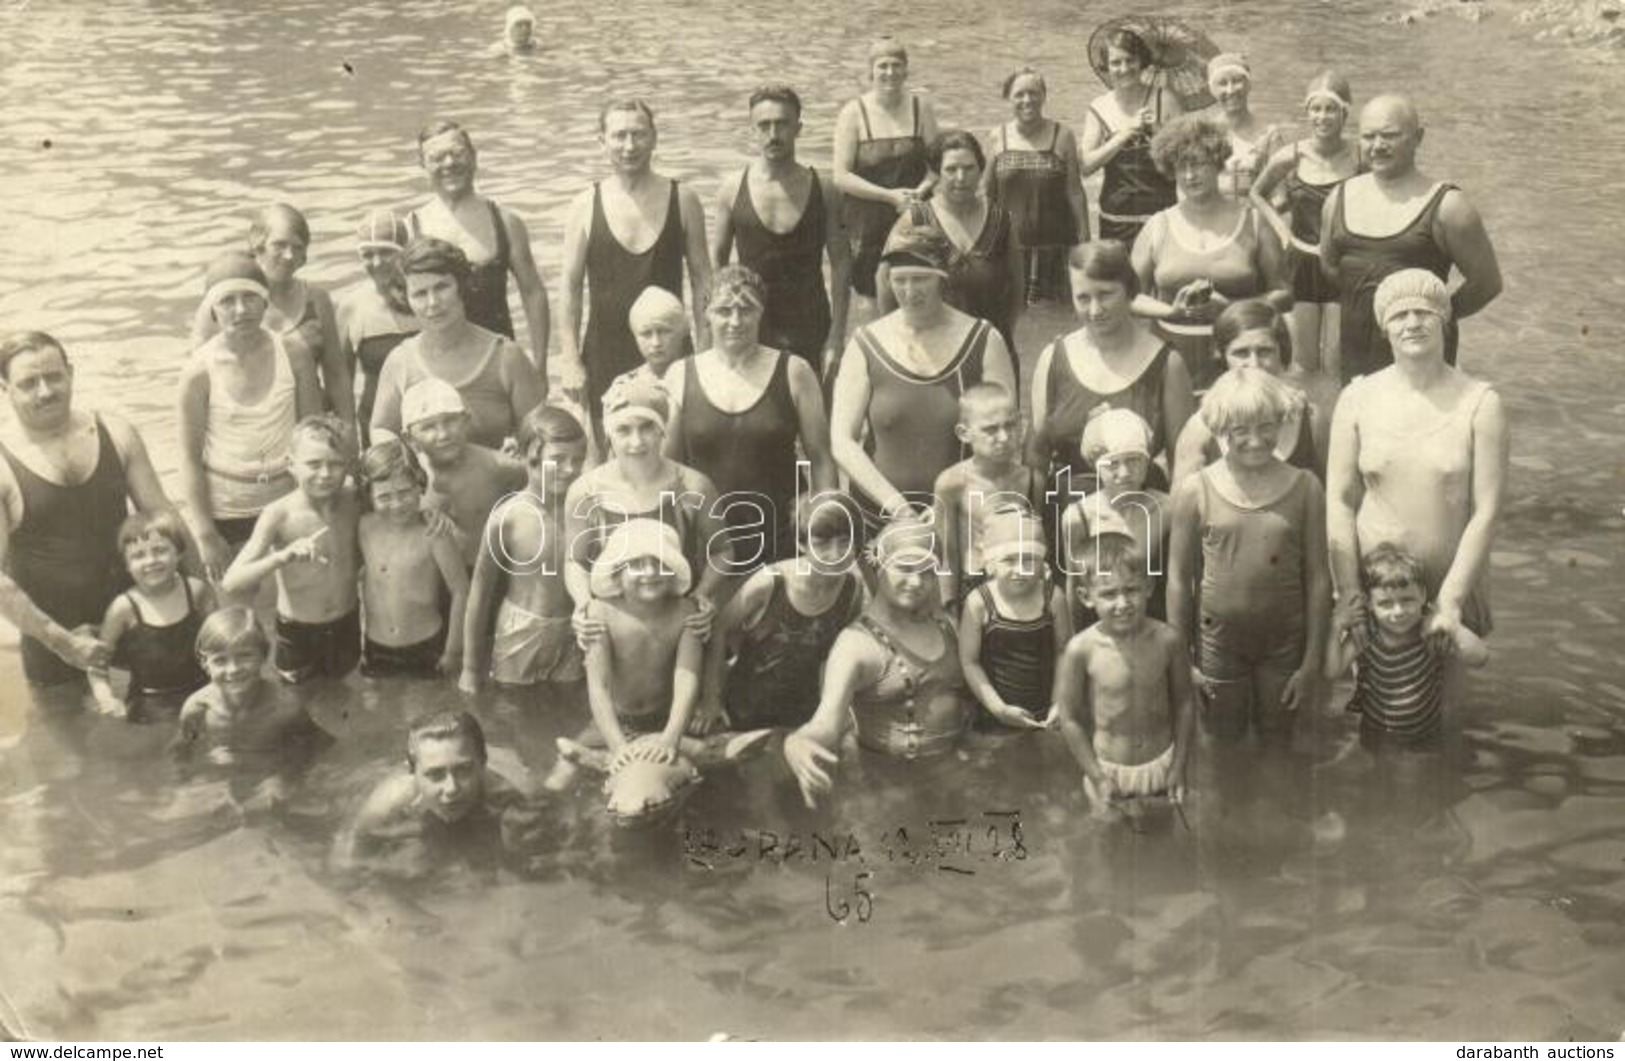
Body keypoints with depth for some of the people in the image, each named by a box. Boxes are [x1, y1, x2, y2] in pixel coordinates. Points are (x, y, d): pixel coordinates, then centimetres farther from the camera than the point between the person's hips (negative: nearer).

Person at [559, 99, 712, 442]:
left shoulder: (682, 200, 2)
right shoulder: (586, 206, 1)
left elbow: (702, 279, 5)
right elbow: (570, 288, 3)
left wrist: (705, 351, -1)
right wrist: (571, 360, -3)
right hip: (604, 354, 0)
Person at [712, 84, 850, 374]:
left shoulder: (823, 188, -1)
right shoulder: (733, 189, -1)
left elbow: (841, 263, 1)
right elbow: (716, 261, 6)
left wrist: (837, 334, -5)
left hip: (810, 330, 0)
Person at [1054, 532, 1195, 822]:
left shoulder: (1168, 640, -16)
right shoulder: (1081, 650, -21)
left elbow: (1184, 703, -4)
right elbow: (1069, 719, -12)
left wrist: (1179, 766, -2)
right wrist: (1097, 777, -10)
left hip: (1162, 763, 2)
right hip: (1109, 768, -2)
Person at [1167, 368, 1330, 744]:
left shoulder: (1305, 488, -6)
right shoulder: (1195, 492, -8)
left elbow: (1317, 579, -2)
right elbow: (1179, 579, -2)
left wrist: (1312, 662, -2)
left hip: (1285, 642, 1)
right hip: (1218, 640, 0)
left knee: (1277, 743, 15)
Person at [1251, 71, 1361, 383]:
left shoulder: (1360, 156, -10)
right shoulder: (1292, 157, -6)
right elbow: (1257, 194, 12)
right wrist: (1284, 233, 2)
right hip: (1301, 263, 1)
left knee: (1337, 366, 3)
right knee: (1304, 363, 9)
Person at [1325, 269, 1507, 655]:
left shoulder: (1480, 403, -9)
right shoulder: (1357, 400, -4)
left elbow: (1486, 511, -10)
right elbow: (1339, 500, -3)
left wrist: (1450, 601, -14)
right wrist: (1349, 595, -8)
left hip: (1450, 584, -1)